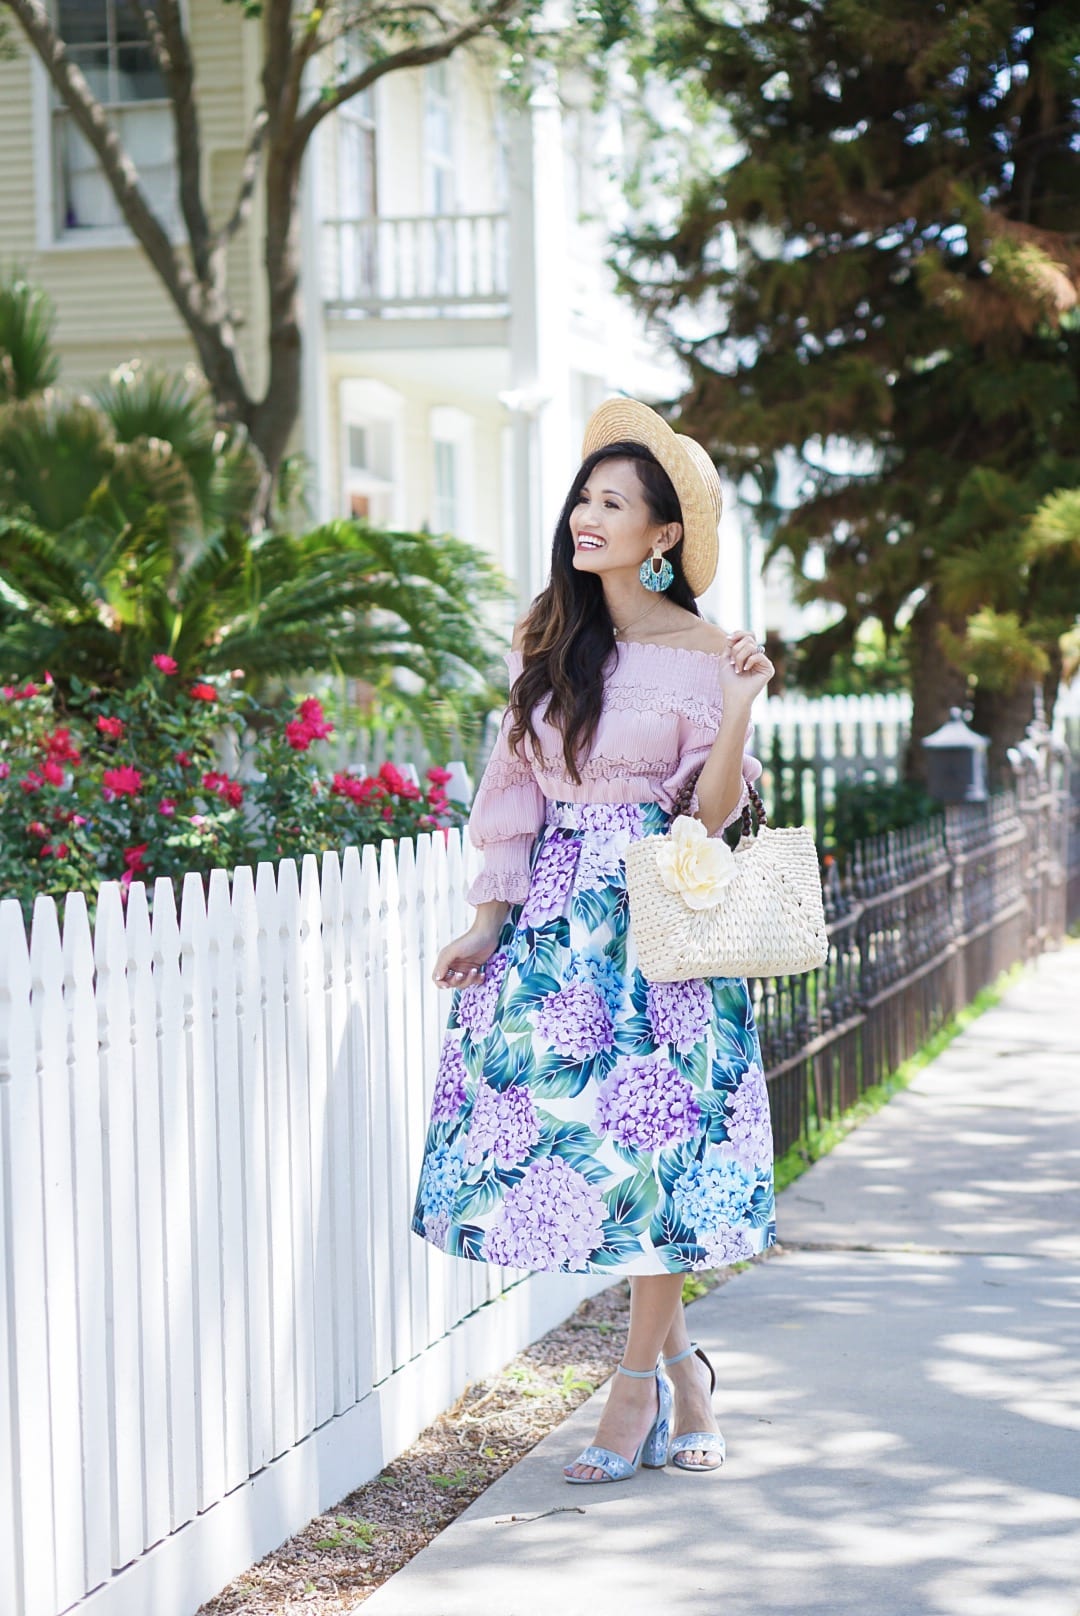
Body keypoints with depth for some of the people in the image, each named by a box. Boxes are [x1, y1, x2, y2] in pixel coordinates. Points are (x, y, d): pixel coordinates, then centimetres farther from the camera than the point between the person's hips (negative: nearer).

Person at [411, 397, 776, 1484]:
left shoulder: (697, 652, -4)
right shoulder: (548, 639, 9)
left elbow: (711, 814, -7)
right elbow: (518, 786, 11)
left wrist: (739, 704, -20)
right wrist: (487, 925, 6)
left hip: (653, 917, -5)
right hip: (555, 915, 5)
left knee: (651, 1142, -5)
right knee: (564, 1133, 3)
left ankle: (639, 1387, 8)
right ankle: (680, 1364, 19)